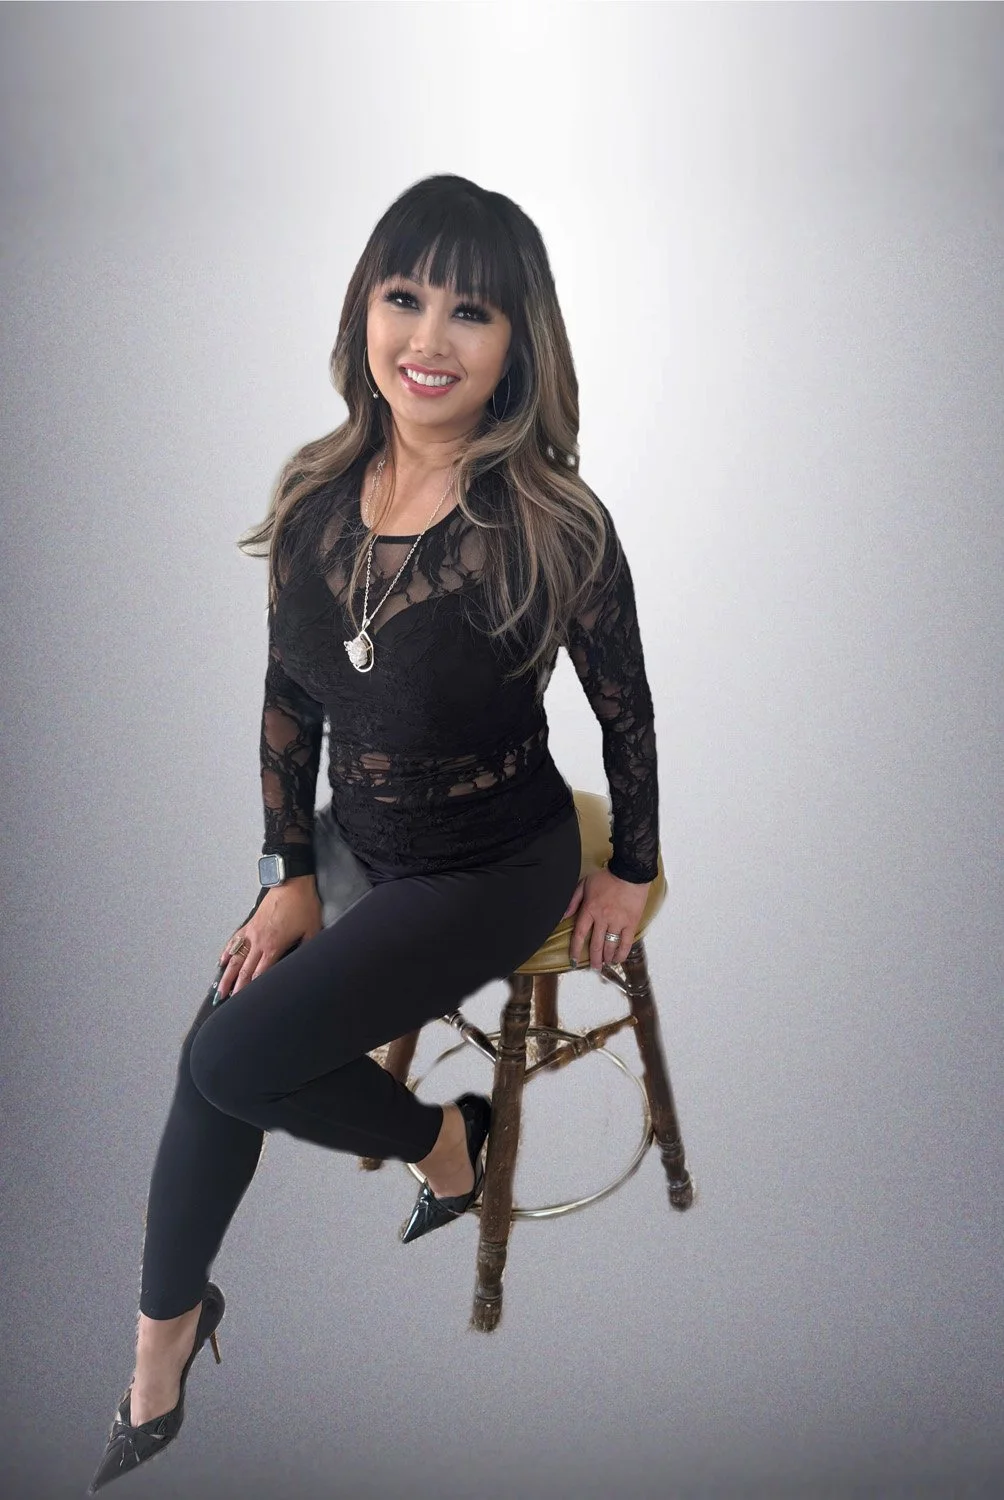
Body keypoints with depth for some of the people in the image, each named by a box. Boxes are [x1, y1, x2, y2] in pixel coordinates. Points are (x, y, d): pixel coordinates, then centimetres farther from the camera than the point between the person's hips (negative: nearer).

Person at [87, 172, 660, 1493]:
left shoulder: (553, 525, -22)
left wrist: (631, 871, 2)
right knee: (216, 1057, -3)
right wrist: (287, 876, 2)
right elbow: (289, 699, 2)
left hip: (498, 866, -5)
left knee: (234, 1062, -13)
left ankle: (443, 1138, 17)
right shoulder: (318, 495, -7)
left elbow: (626, 707, -8)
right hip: (358, 845, 5)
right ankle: (167, 1330, 24)